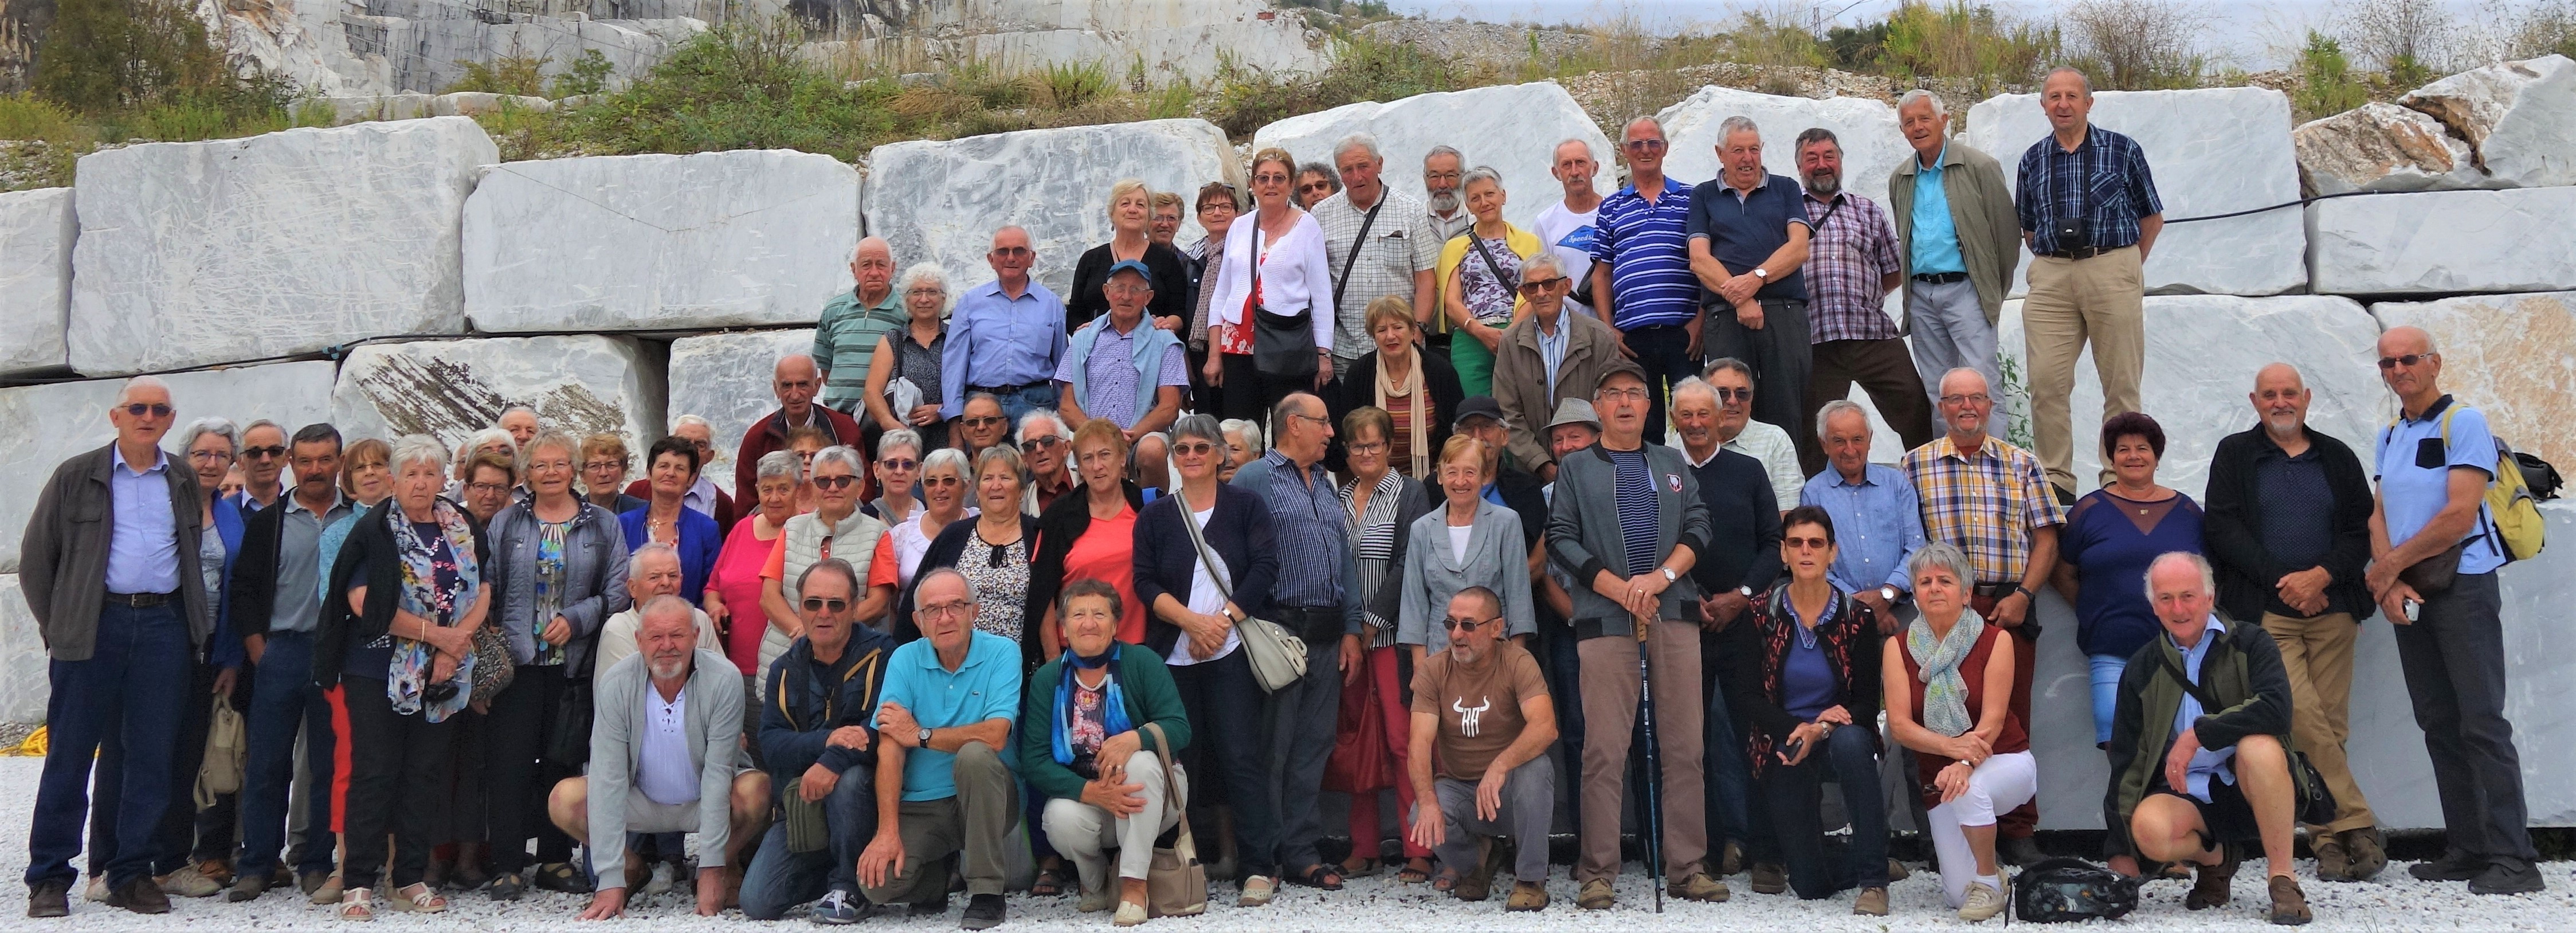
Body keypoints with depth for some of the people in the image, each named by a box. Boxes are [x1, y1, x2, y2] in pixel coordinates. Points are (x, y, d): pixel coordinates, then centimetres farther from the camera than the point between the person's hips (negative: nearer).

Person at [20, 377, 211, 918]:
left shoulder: (186, 485, 14)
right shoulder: (77, 477, 7)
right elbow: (36, 556, 8)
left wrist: (199, 627, 10)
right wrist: (54, 624, 3)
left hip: (164, 626, 2)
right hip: (93, 625, -2)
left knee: (152, 755, 3)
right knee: (70, 753, 0)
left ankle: (133, 874, 11)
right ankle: (49, 878, 8)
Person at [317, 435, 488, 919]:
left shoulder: (464, 530, 10)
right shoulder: (375, 530, -3)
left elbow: (482, 593, 7)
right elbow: (364, 602, -13)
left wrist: (458, 641, -11)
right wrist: (438, 634, -13)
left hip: (443, 676, 4)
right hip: (379, 672, -4)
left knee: (426, 774, 7)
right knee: (374, 774, -3)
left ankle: (411, 879, 15)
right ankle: (358, 884, 1)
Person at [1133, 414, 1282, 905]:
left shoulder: (1246, 505, 7)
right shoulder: (1154, 516, 12)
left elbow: (1265, 569, -2)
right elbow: (1146, 582, 3)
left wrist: (1224, 619, -12)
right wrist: (1192, 621, -12)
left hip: (1232, 651, -2)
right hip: (1173, 655, 3)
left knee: (1242, 755, -7)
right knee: (1184, 758, 3)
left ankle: (1259, 867, -4)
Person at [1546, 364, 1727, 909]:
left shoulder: (1673, 465, 20)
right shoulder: (1576, 469, 13)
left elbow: (1699, 526, 9)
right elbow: (1561, 540, 3)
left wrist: (1661, 576, -9)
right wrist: (1621, 590, -8)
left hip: (1675, 615, 2)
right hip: (1605, 619, -2)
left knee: (1685, 745, -1)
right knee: (1604, 750, -6)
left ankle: (1688, 867, 5)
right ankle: (1598, 873, -2)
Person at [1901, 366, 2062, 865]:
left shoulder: (2021, 464, 13)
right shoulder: (1916, 464, 9)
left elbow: (2045, 537, 8)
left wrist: (2022, 595, -5)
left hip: (2009, 609, 1)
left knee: (2012, 720, 2)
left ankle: (2019, 833, 11)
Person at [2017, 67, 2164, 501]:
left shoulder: (2122, 150, 3)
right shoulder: (2033, 160, 10)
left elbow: (2152, 217, 10)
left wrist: (2125, 270, 10)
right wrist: (2053, 266, 13)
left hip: (2112, 272, -2)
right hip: (2050, 277, 2)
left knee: (2121, 383, 1)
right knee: (2046, 382, -3)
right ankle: (2056, 479, 6)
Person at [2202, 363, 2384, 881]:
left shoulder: (2336, 458, 16)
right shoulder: (2234, 454, 10)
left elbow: (2362, 529, 9)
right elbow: (2222, 528, 1)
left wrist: (2320, 576, -8)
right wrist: (2281, 582, -7)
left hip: (2331, 609, 3)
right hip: (2266, 611, -2)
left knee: (2332, 724, -2)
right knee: (2303, 718, -17)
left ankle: (2327, 838, 2)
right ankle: (2358, 824, -11)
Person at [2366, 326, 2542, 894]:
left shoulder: (2463, 423, -7)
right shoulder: (2389, 437, 15)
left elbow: (2459, 515, -16)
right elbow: (2378, 517, 10)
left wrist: (2389, 566, -9)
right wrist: (2390, 584, -6)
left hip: (2462, 586, -7)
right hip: (2407, 594, 7)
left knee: (2482, 723, -9)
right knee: (2439, 724, 8)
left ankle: (2510, 858, -6)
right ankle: (2466, 849, 13)